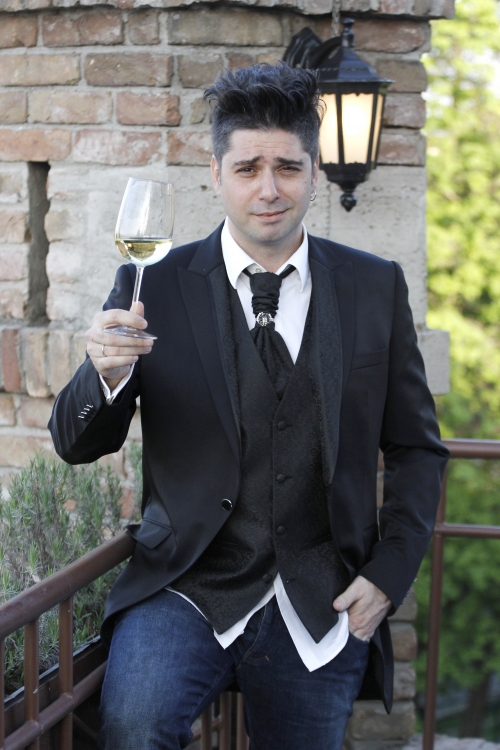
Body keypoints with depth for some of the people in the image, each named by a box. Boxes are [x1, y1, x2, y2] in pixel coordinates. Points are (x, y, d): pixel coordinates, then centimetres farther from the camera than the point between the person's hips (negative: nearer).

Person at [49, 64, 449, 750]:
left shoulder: (376, 287, 5)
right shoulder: (155, 286, 0)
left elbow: (417, 448, 11)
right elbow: (77, 445, 2)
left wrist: (390, 573, 0)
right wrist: (108, 374, -20)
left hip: (320, 610, 2)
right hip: (185, 590, -2)